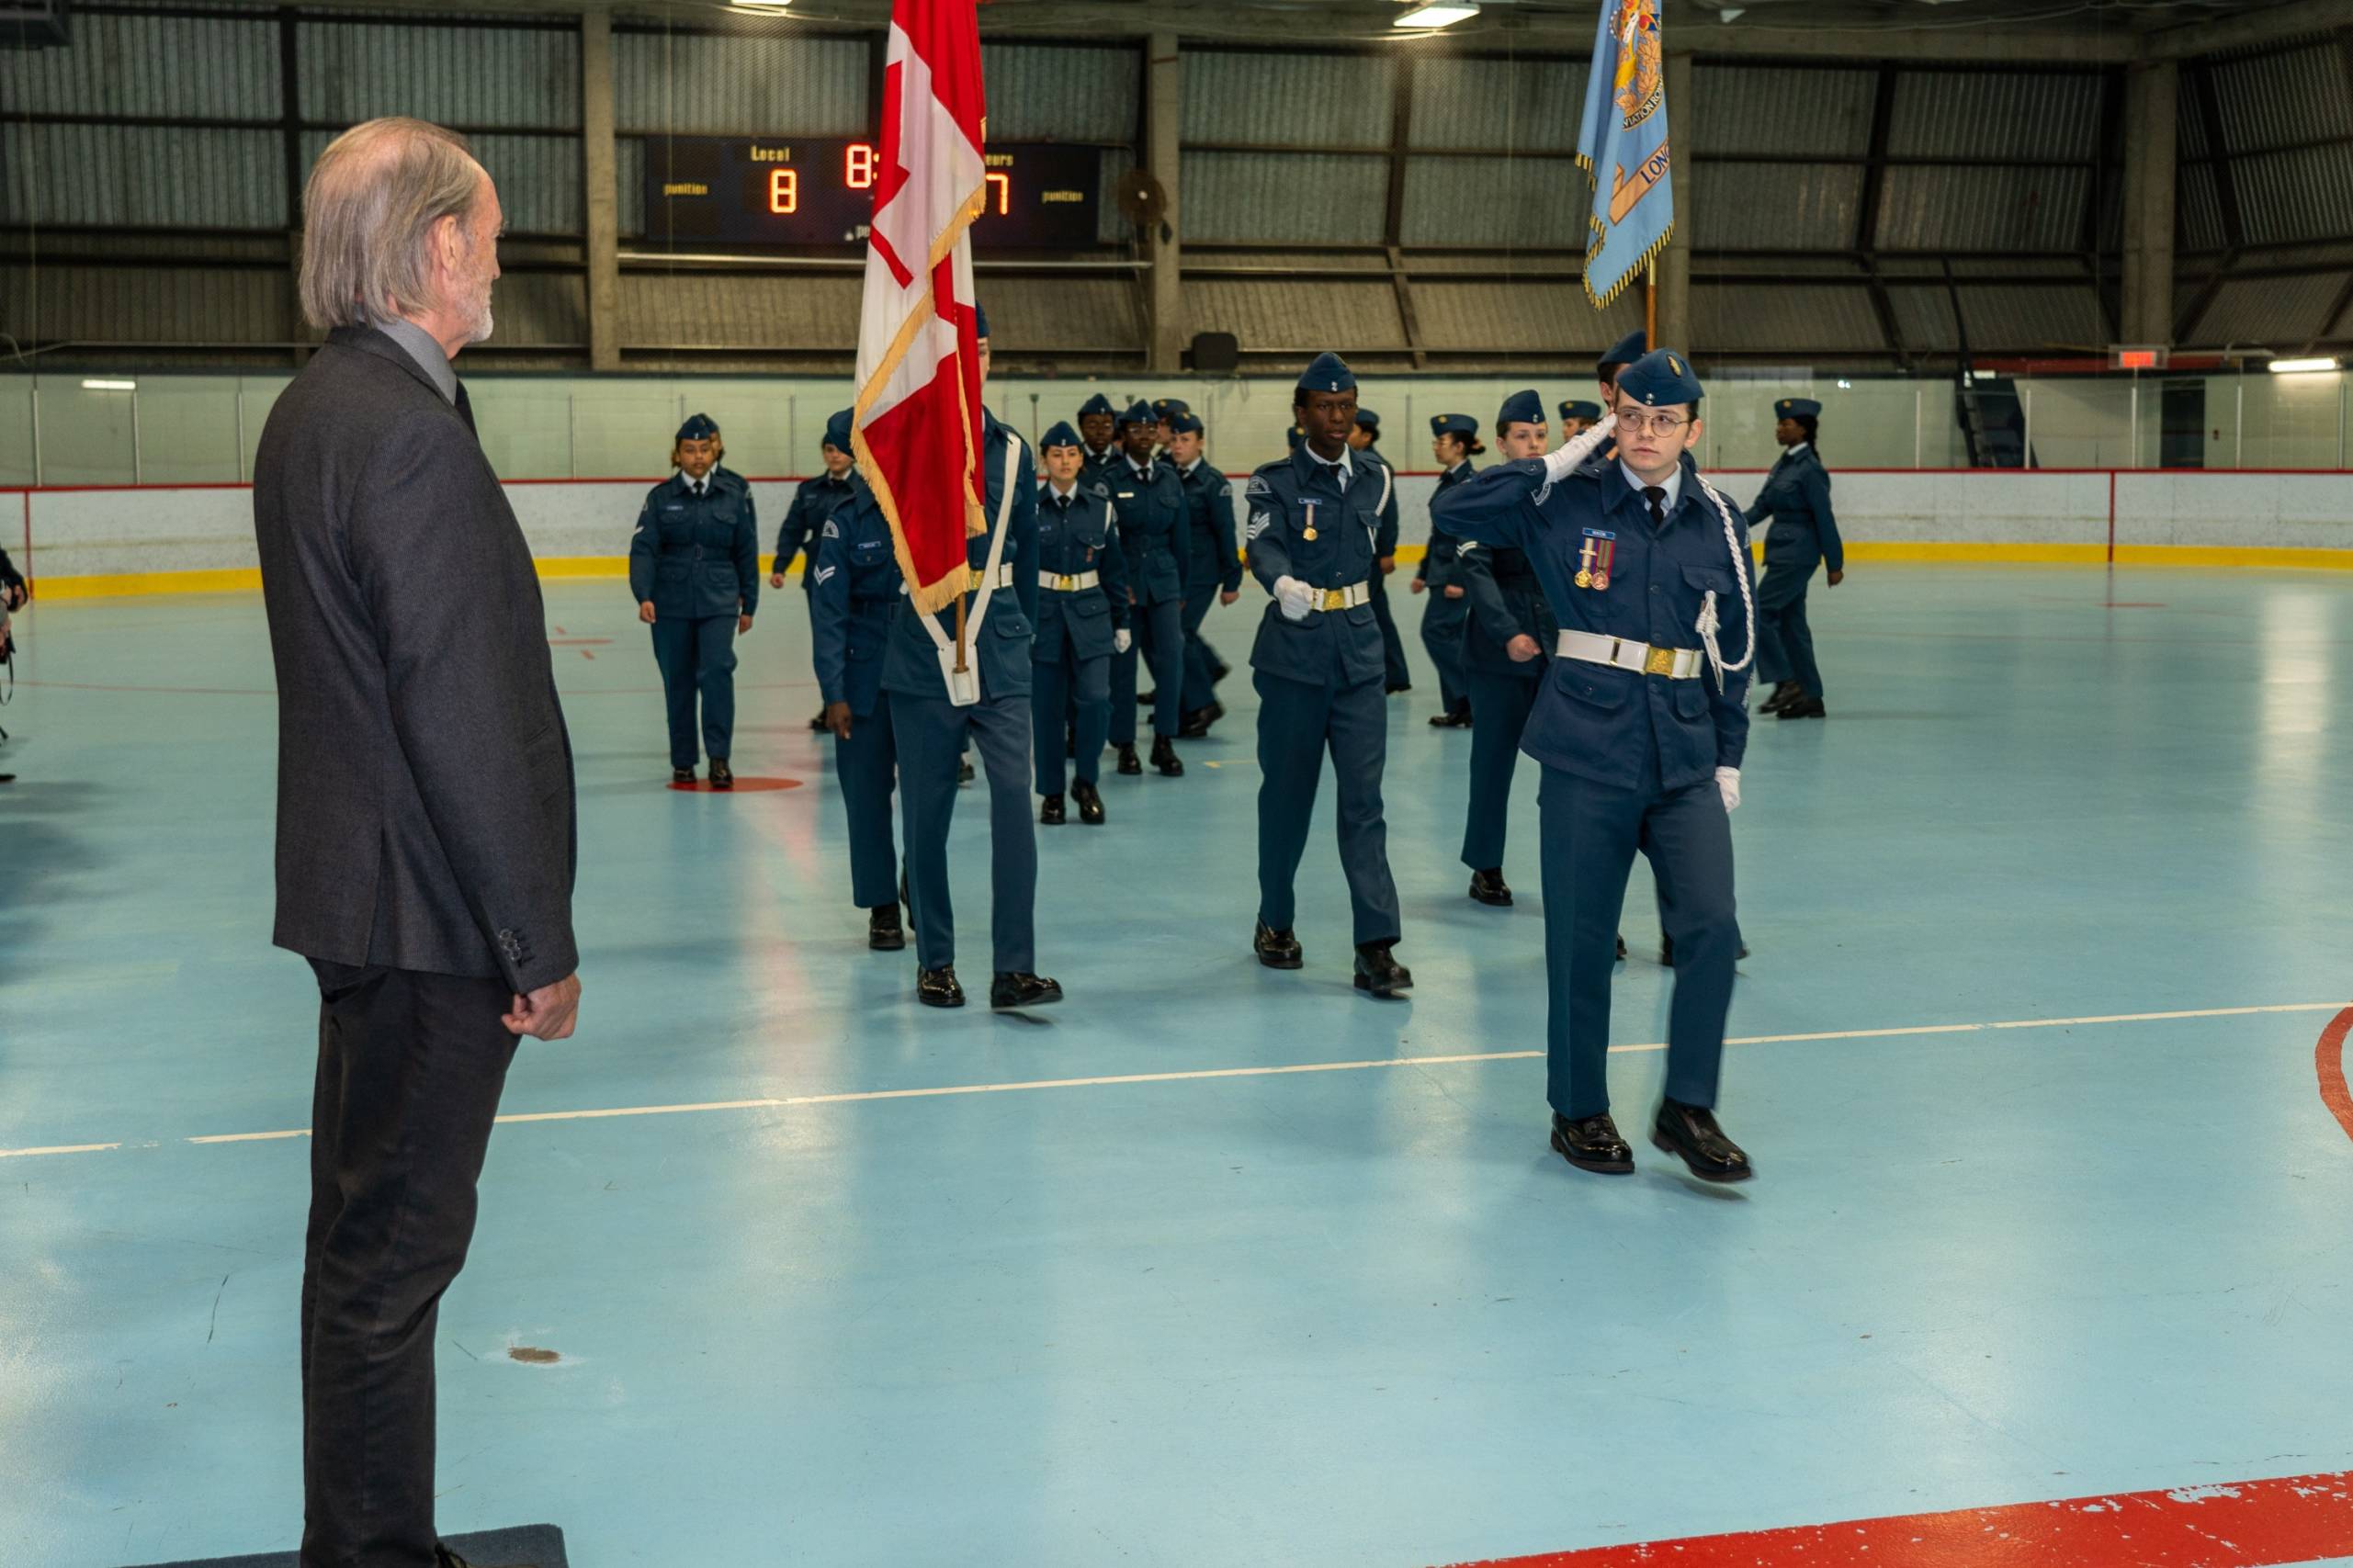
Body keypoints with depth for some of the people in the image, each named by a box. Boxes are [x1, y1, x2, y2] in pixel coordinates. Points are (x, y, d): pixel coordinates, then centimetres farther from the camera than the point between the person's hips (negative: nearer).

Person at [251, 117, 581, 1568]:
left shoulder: (317, 410, 11)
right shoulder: (410, 432, -20)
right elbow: (461, 718, -23)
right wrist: (541, 942, -17)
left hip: (359, 898, 11)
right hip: (426, 913, -11)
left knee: (367, 1234, 18)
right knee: (394, 1249, -1)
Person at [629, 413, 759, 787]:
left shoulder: (735, 493, 1)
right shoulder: (661, 497, 0)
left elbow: (746, 552, 7)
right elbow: (643, 548, -7)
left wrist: (748, 604, 10)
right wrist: (643, 596, -21)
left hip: (718, 601, -1)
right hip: (671, 603, 1)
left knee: (716, 671, -15)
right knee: (678, 682, 8)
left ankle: (719, 757, -9)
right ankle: (682, 761, 18)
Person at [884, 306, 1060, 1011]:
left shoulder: (1011, 450, 8)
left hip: (998, 652, 2)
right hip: (921, 651, -2)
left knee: (1014, 794, -10)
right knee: (925, 813, 5)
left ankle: (1014, 968, -6)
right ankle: (934, 962, 19)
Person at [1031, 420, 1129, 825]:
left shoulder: (1099, 509, 5)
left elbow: (1114, 568, 10)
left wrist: (1121, 621, 9)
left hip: (1090, 613, 1)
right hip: (1043, 613, -1)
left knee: (1096, 698, -10)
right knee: (1047, 707, 2)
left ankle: (1086, 782, 9)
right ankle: (1051, 791, 15)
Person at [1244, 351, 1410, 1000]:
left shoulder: (1375, 479, 9)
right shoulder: (1274, 482, -2)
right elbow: (1264, 547, -20)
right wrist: (1283, 584, -40)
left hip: (1358, 652, 2)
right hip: (1293, 652, -2)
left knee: (1363, 796, -5)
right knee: (1287, 792, 8)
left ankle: (1376, 947, -8)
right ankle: (1275, 922, 26)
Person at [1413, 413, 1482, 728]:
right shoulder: (1448, 480, 13)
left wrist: (1460, 579, -22)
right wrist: (1423, 572, 20)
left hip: (1457, 572, -9)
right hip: (1441, 570, 9)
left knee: (1436, 631, -9)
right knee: (1449, 637, 10)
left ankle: (1473, 698, -1)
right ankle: (1460, 708, 14)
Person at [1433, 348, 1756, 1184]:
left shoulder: (1716, 522, 6)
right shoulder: (1568, 503, -1)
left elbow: (1734, 647, 13)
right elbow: (1454, 512, -10)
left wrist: (1728, 758, 11)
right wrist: (1555, 462, -11)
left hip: (1685, 759, 2)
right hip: (1588, 751, -2)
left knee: (1711, 924, -10)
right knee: (1581, 941, 4)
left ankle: (1687, 1108, 5)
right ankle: (1578, 1111, 21)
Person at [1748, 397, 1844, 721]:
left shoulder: (1809, 469, -14)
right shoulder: (1783, 463, 12)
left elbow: (1824, 517, -13)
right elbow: (1763, 505, 15)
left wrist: (1835, 564, -12)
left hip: (1797, 553, -9)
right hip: (1783, 551, 9)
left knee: (1760, 613, -11)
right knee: (1791, 622, 10)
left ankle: (1786, 684, -5)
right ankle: (1810, 698, 15)